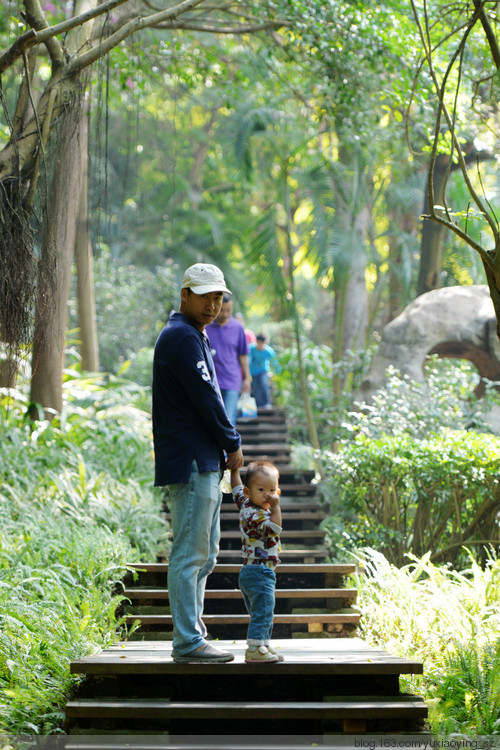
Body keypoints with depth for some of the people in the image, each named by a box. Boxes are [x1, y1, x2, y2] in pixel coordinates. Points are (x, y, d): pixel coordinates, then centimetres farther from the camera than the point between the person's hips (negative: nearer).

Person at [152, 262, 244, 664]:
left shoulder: (194, 336, 20)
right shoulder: (181, 337, -13)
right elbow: (205, 398, -16)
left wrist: (225, 446, 12)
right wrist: (233, 446, -6)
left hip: (204, 462, 11)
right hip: (190, 464, -11)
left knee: (204, 553, 15)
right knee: (190, 553, -9)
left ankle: (192, 633, 20)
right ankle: (188, 642, -6)